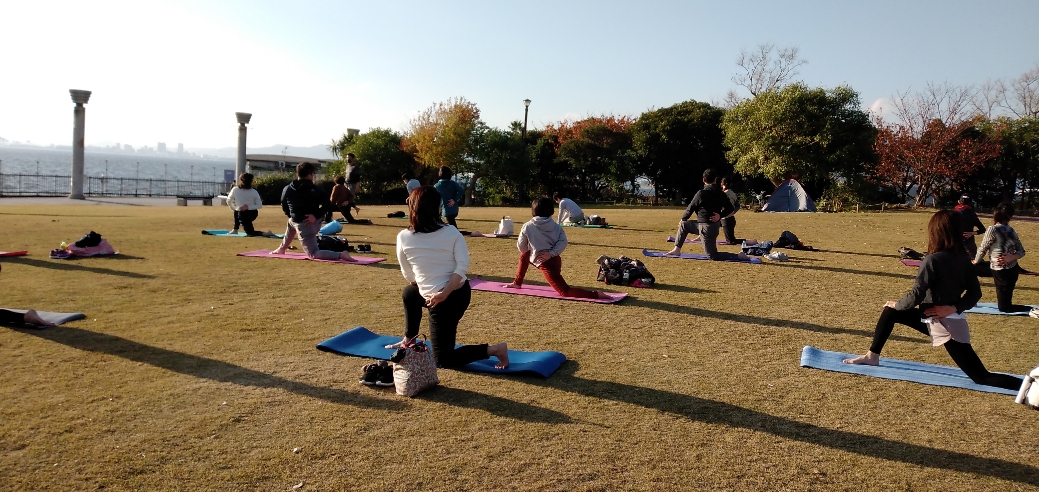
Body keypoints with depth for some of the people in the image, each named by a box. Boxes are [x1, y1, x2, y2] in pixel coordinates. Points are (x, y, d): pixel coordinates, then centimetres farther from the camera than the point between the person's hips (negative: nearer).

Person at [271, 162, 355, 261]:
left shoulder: (287, 189, -5)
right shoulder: (316, 190, -7)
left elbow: (284, 207, 9)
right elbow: (327, 205, -14)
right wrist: (316, 215, -10)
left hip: (303, 225, -5)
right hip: (315, 223, 5)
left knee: (314, 254, 5)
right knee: (290, 223, 36)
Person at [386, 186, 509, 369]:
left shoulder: (403, 238, -9)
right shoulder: (451, 232, -6)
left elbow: (408, 275, 2)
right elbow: (463, 266, -16)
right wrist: (445, 292, -16)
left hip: (445, 301, -6)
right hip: (461, 293, 6)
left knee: (443, 360, 9)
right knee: (409, 292, 31)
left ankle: (493, 349, -4)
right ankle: (408, 340, 42)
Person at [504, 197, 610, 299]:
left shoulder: (527, 226, -5)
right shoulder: (556, 226, 6)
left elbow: (521, 247, 4)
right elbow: (563, 242, -8)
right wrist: (552, 253, -9)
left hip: (546, 264, -8)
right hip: (555, 260, 8)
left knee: (565, 292, -4)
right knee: (524, 256, 30)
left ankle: (595, 295, -22)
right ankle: (517, 283, 41)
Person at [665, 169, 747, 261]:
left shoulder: (701, 194, -16)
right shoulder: (721, 194, 3)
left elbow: (690, 209, -7)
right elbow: (730, 208, 9)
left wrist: (683, 219, 10)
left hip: (705, 227, -8)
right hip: (714, 225, 8)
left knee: (713, 256, 1)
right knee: (683, 225, 21)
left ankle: (739, 256, -6)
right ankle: (677, 249, 19)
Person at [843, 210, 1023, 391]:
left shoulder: (933, 260, -20)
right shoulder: (963, 260, 4)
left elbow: (916, 295, -21)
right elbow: (975, 293, 4)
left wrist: (896, 304, -2)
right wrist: (954, 308, -4)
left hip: (943, 325, -9)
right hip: (952, 319, 9)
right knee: (890, 312, 18)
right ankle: (872, 356, 24)